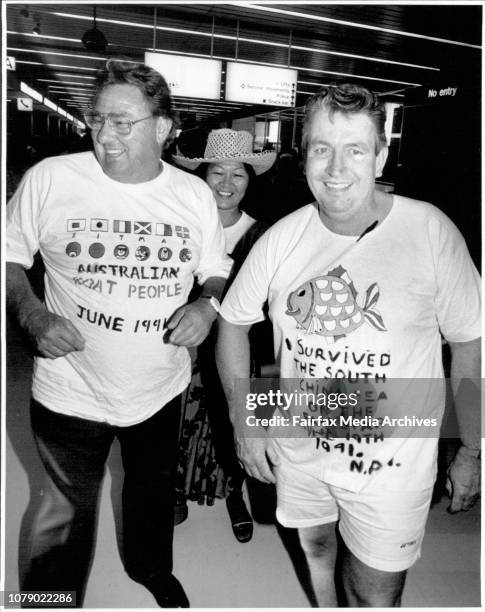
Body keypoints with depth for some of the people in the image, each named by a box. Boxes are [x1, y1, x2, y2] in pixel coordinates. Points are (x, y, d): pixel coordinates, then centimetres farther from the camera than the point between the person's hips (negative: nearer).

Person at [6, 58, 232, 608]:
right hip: (72, 391, -3)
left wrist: (208, 305, -15)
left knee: (153, 489, 27)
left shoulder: (194, 194, -6)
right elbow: (10, 256, -1)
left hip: (160, 389, 3)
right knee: (67, 515, 13)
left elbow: (217, 272, 6)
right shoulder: (49, 179, -13)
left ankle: (151, 568, 59)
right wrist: (32, 314, -18)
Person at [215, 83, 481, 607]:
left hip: (391, 459, -2)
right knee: (315, 548, 26)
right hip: (297, 444, 3)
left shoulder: (432, 233, -17)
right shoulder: (281, 238, -10)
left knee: (375, 596, 11)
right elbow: (233, 322, 2)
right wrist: (245, 424, 0)